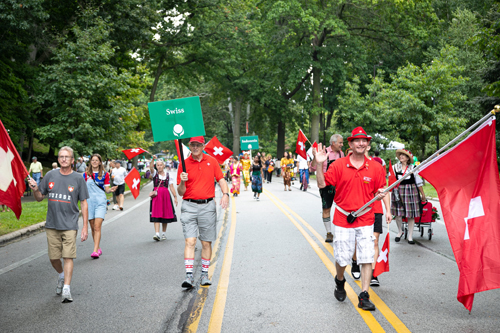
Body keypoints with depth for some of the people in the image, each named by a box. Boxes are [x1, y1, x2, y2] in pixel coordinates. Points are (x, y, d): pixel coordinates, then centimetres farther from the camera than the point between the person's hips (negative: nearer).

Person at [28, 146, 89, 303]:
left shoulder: (78, 179, 0)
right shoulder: (50, 176, 6)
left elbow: (83, 204, 0)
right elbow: (40, 198, 13)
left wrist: (85, 226, -4)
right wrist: (35, 189, -10)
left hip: (70, 225, -3)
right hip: (52, 225, 3)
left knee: (68, 257, -9)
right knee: (53, 257, 9)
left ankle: (66, 289, -7)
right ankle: (61, 276, 38)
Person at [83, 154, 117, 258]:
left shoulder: (104, 174, 6)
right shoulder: (86, 174, 10)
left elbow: (106, 189, 5)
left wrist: (111, 190, -16)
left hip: (100, 202, -3)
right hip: (89, 202, 3)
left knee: (97, 227, -14)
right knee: (93, 227, 7)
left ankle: (95, 251, -20)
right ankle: (98, 248, 22)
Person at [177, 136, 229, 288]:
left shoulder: (212, 161, 7)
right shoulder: (184, 164, 2)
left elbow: (221, 179, 12)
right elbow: (180, 192, 2)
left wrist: (225, 194, -6)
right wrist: (182, 182, -18)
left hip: (208, 206, 2)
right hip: (189, 206, -1)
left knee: (206, 243, 6)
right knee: (190, 241, -10)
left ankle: (205, 274, 17)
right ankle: (189, 275, -11)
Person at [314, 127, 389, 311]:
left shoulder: (376, 167, 1)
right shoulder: (339, 165, -3)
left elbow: (379, 191, 10)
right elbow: (322, 184, -4)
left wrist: (380, 194, -14)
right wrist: (319, 164, -17)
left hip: (365, 219, 1)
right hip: (343, 218, -1)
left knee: (367, 259, -4)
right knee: (342, 258, 5)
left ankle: (364, 296, 5)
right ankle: (340, 282, 37)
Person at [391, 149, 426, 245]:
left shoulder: (413, 168, 4)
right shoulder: (395, 167, 7)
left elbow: (418, 181, 9)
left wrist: (422, 194, 11)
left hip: (411, 192, -1)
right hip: (398, 191, 1)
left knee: (411, 215, 1)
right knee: (398, 213, -1)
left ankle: (410, 237, 10)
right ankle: (400, 231, 25)